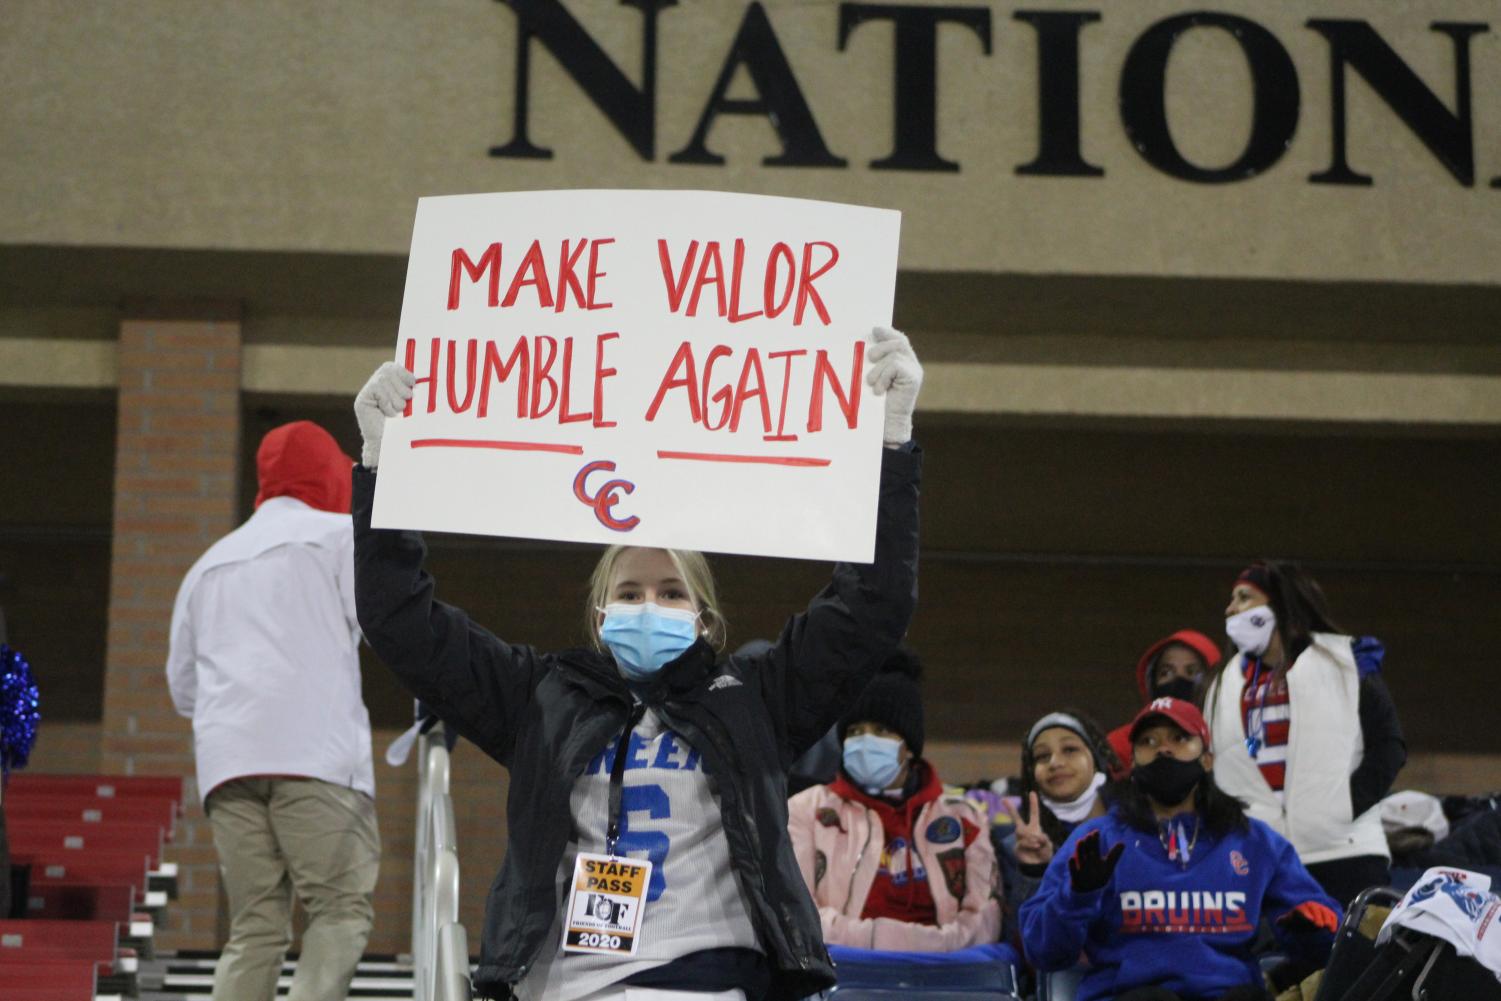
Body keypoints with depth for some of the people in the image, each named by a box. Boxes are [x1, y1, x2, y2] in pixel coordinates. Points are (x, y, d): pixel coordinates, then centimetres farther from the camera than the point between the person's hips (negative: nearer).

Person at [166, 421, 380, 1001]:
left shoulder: (210, 563, 26)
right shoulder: (338, 533, 11)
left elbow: (183, 686, 26)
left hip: (225, 758, 5)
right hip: (317, 751, -5)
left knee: (255, 930, 5)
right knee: (341, 911, -8)